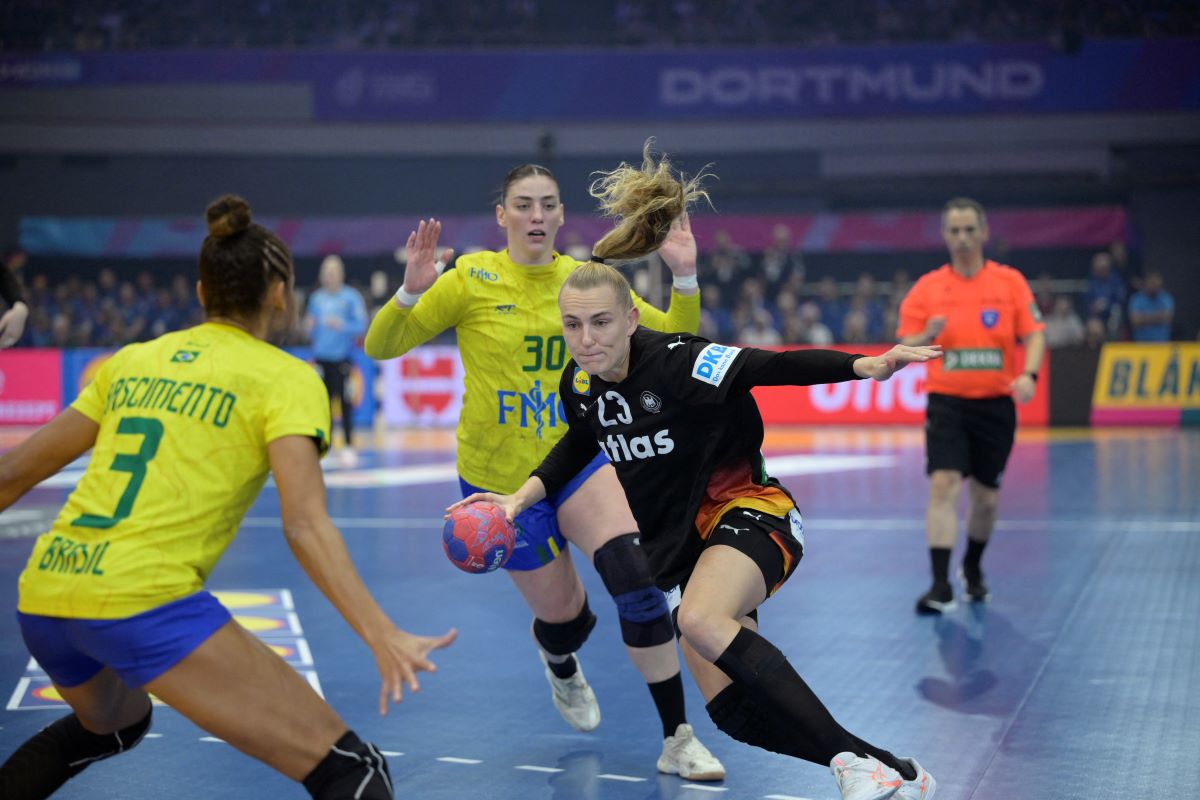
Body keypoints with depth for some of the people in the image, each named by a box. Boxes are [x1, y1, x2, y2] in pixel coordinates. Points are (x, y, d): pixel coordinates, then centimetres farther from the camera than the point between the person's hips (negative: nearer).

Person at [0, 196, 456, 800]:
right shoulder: (284, 377, 2)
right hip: (145, 603, -7)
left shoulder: (134, 360, 18)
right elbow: (305, 525, -13)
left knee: (112, 723, 40)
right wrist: (383, 637, -19)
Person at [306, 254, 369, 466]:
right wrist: (310, 326, -6)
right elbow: (312, 329, 17)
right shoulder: (316, 298, 10)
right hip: (321, 357, 4)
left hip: (342, 358, -4)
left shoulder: (351, 297, -3)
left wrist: (342, 325, -22)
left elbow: (361, 325, -7)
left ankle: (349, 447, 0)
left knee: (345, 401, -6)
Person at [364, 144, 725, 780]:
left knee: (633, 572, -23)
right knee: (564, 615, 7)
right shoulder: (471, 278, -9)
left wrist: (684, 278, -16)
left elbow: (672, 342, 1)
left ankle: (678, 740, -12)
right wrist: (410, 293, -29)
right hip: (498, 476, -2)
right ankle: (559, 663, 50)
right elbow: (379, 347, -11)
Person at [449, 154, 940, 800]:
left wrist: (864, 367, -43)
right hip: (673, 546, 7)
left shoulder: (679, 361, -21)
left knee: (700, 620, -38)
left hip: (748, 511, -7)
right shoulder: (578, 386, -2)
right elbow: (578, 447, 19)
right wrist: (522, 495, 7)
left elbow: (775, 366, -29)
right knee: (735, 714, -2)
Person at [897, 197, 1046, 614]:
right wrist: (927, 336, -20)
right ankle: (940, 586, -16)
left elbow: (1034, 334, -3)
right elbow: (904, 348, 2)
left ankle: (973, 568, 37)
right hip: (947, 402, -1)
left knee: (986, 497, 11)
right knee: (943, 485, -17)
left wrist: (1028, 375, -21)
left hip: (996, 404, 1)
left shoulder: (1010, 282, 1)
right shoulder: (927, 287, 2)